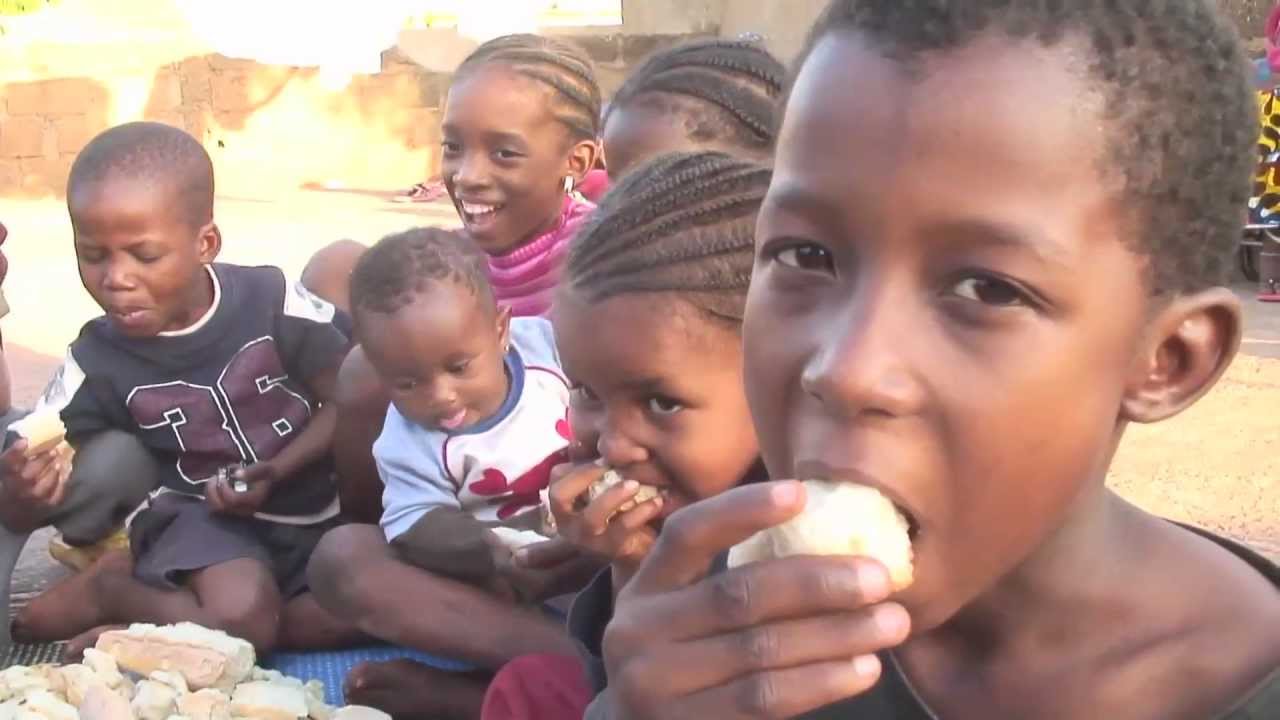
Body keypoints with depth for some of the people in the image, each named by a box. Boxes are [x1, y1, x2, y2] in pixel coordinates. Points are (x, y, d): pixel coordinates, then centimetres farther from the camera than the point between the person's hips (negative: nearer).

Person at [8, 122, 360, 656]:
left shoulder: (273, 302, -14)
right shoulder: (97, 362, -9)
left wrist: (277, 471, -19)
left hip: (312, 505, 3)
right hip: (203, 514, -3)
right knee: (240, 618, -33)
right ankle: (106, 590, -4)